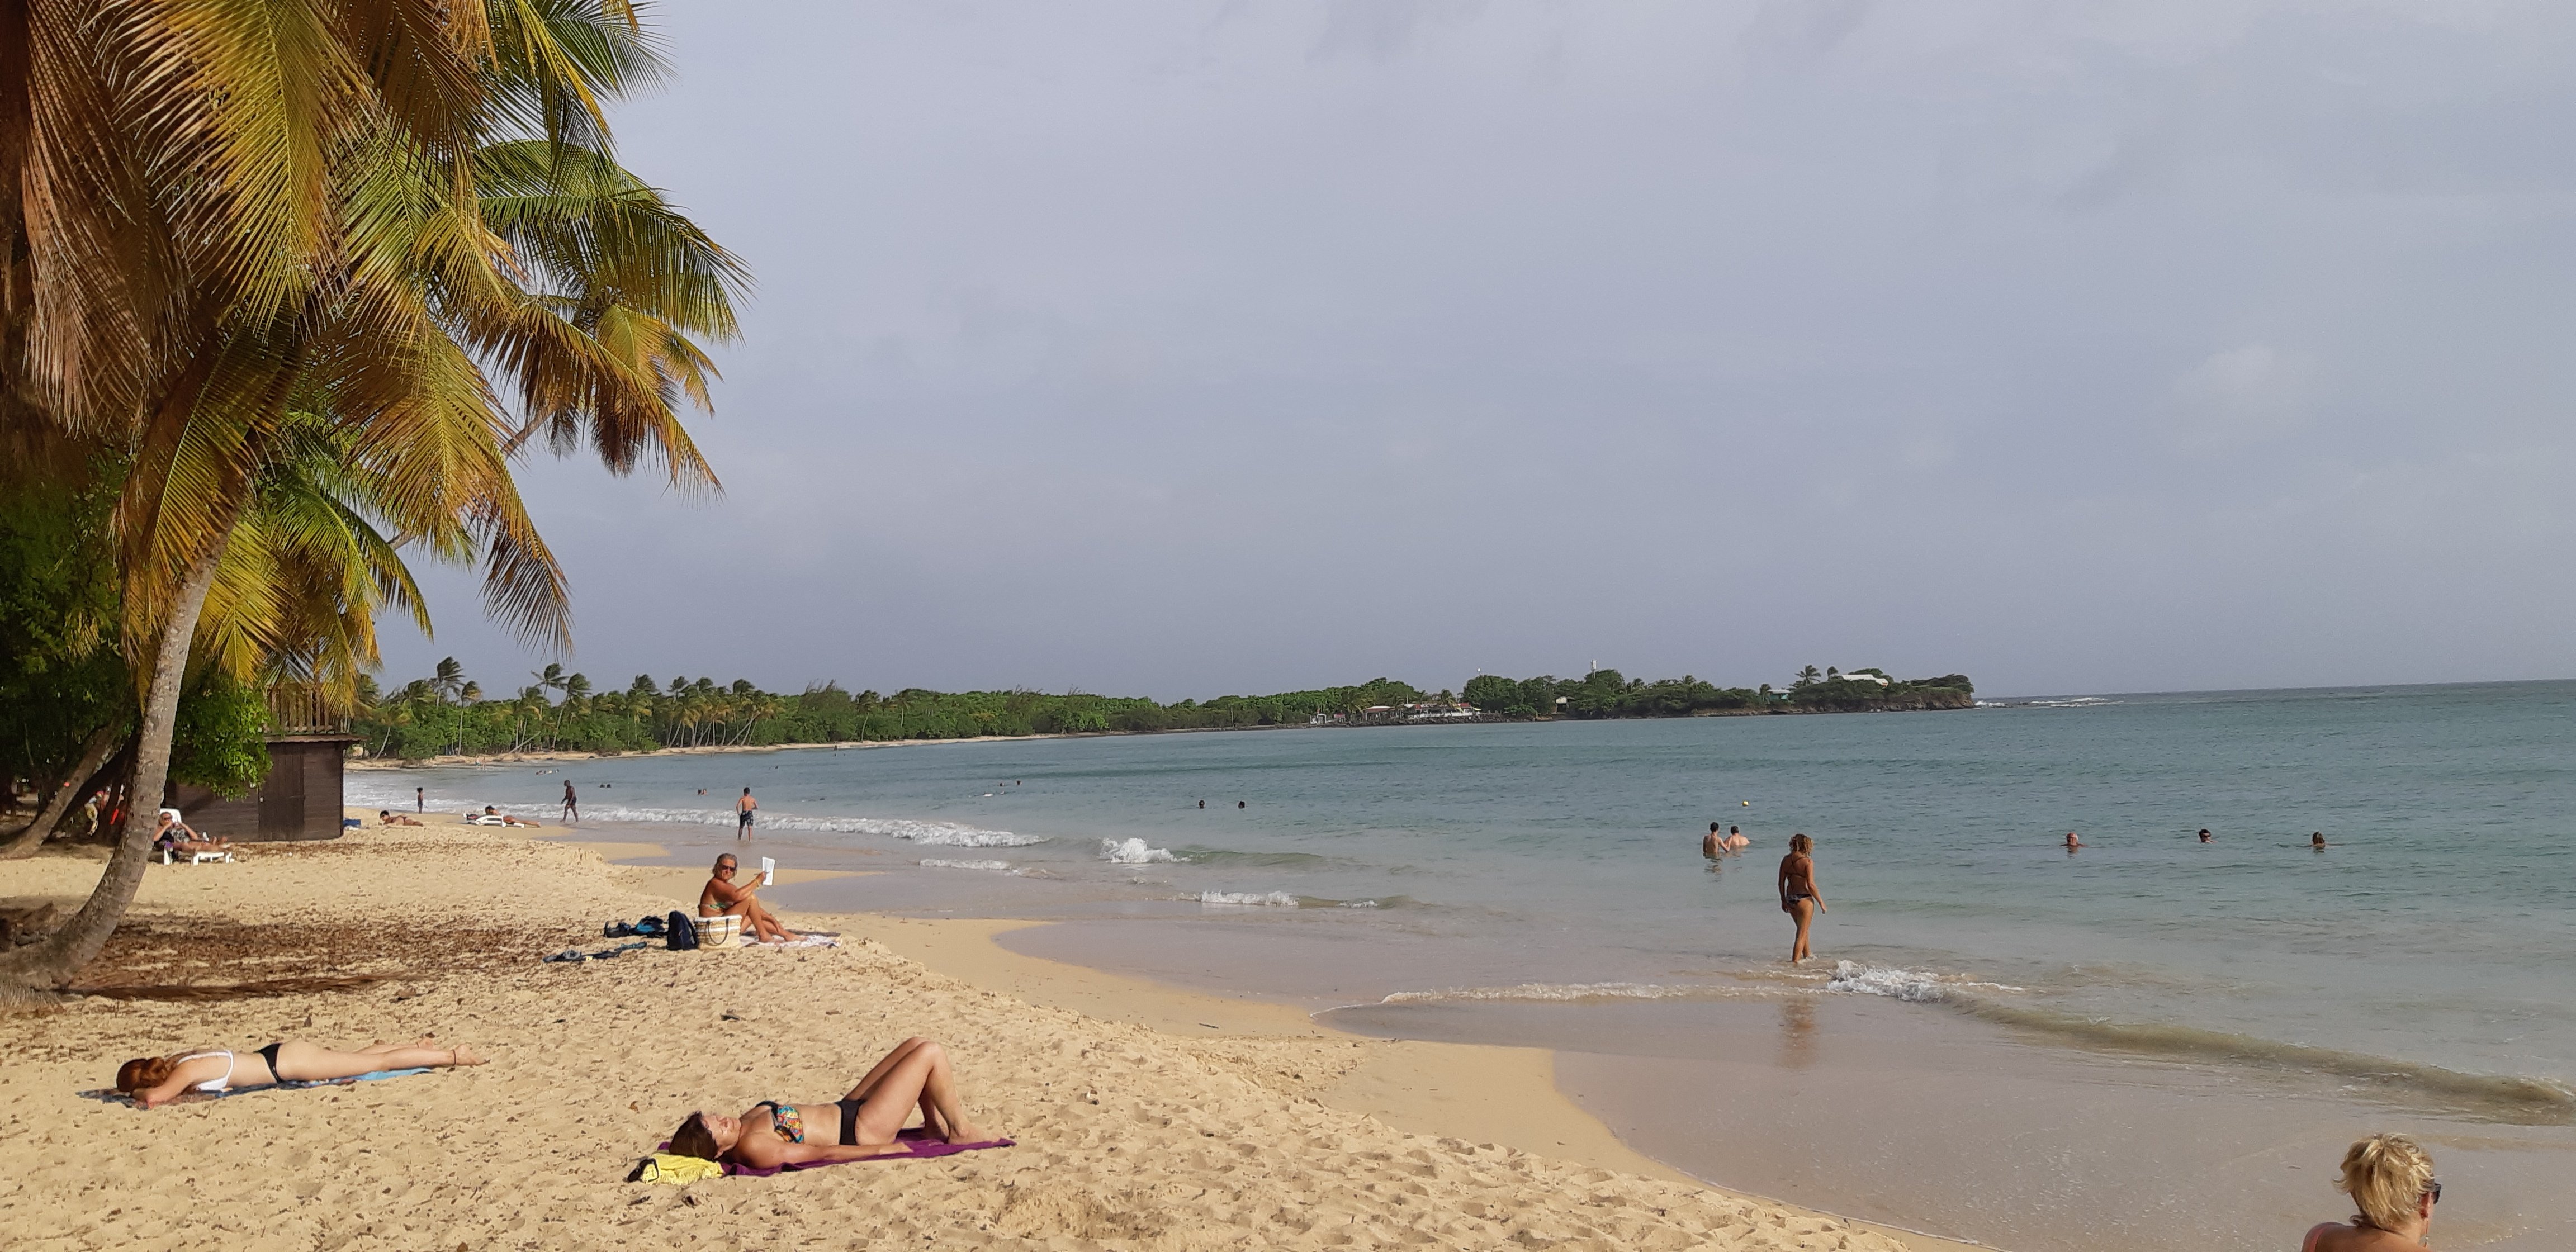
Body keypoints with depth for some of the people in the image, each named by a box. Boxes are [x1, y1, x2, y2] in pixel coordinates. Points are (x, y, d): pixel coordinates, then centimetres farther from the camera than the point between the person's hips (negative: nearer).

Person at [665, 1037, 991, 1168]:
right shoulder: (755, 1147, -29)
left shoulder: (743, 1123, -4)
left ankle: (934, 1122, 26)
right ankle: (960, 1130, 11)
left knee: (916, 1046, 13)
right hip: (862, 1130, -10)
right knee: (931, 1054, -9)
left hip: (844, 1108, 10)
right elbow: (824, 1153, -23)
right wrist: (883, 1149, -17)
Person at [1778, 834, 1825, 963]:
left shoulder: (1786, 860, 3)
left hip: (1790, 899, 6)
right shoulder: (1808, 861, -14)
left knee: (1803, 929, 25)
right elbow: (1811, 885, -17)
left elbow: (1781, 883, 7)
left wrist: (1783, 900, 18)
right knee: (1802, 933, 2)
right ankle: (1795, 961, -4)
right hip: (1804, 899, -6)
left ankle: (1807, 957, 38)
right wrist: (1821, 902, -7)